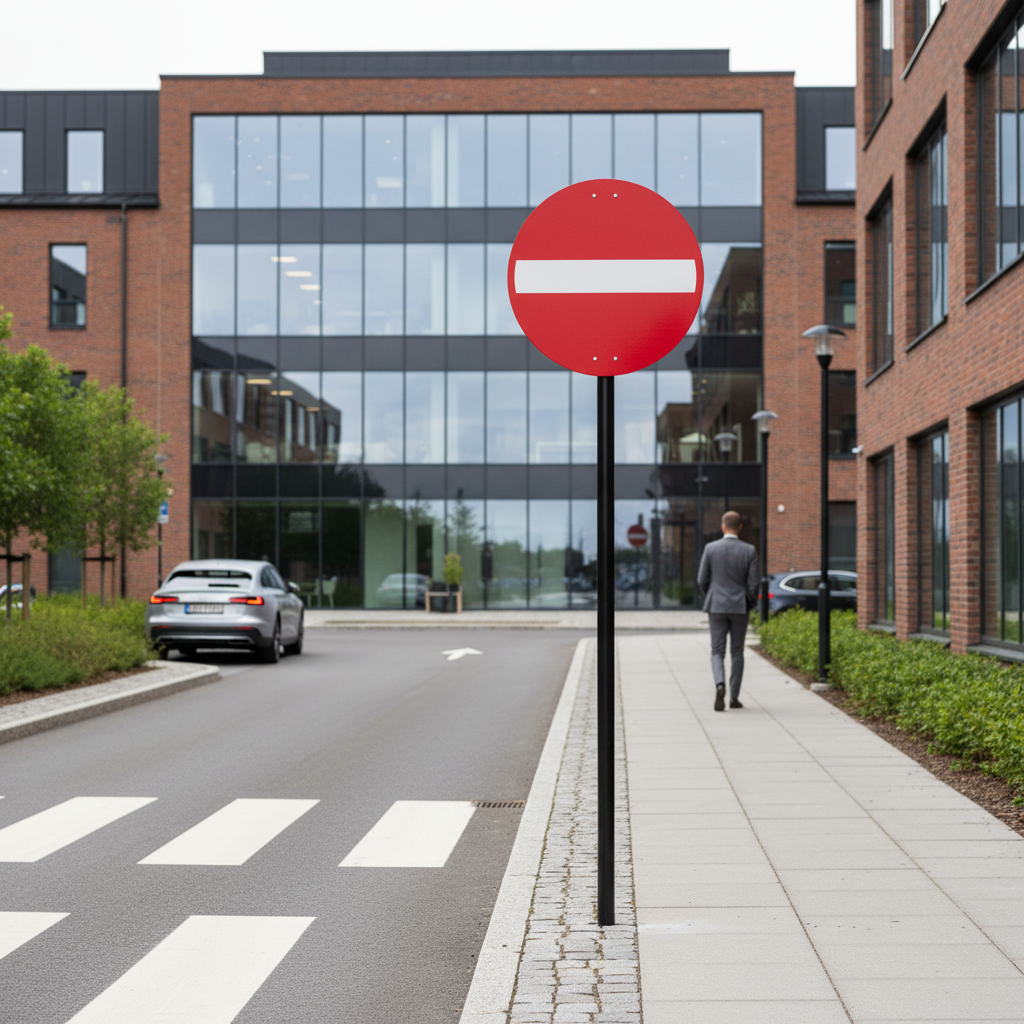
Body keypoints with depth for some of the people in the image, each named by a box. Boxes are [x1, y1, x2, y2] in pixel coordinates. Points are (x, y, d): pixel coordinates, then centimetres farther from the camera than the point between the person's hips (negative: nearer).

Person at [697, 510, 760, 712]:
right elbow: (753, 583, -6)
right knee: (737, 652, 13)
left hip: (716, 607, 0)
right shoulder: (749, 551, -5)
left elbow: (702, 580, -1)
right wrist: (750, 605, 10)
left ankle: (720, 686, -22)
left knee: (717, 652, 5)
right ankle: (734, 697, 14)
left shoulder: (711, 548, -5)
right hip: (740, 607, 0)